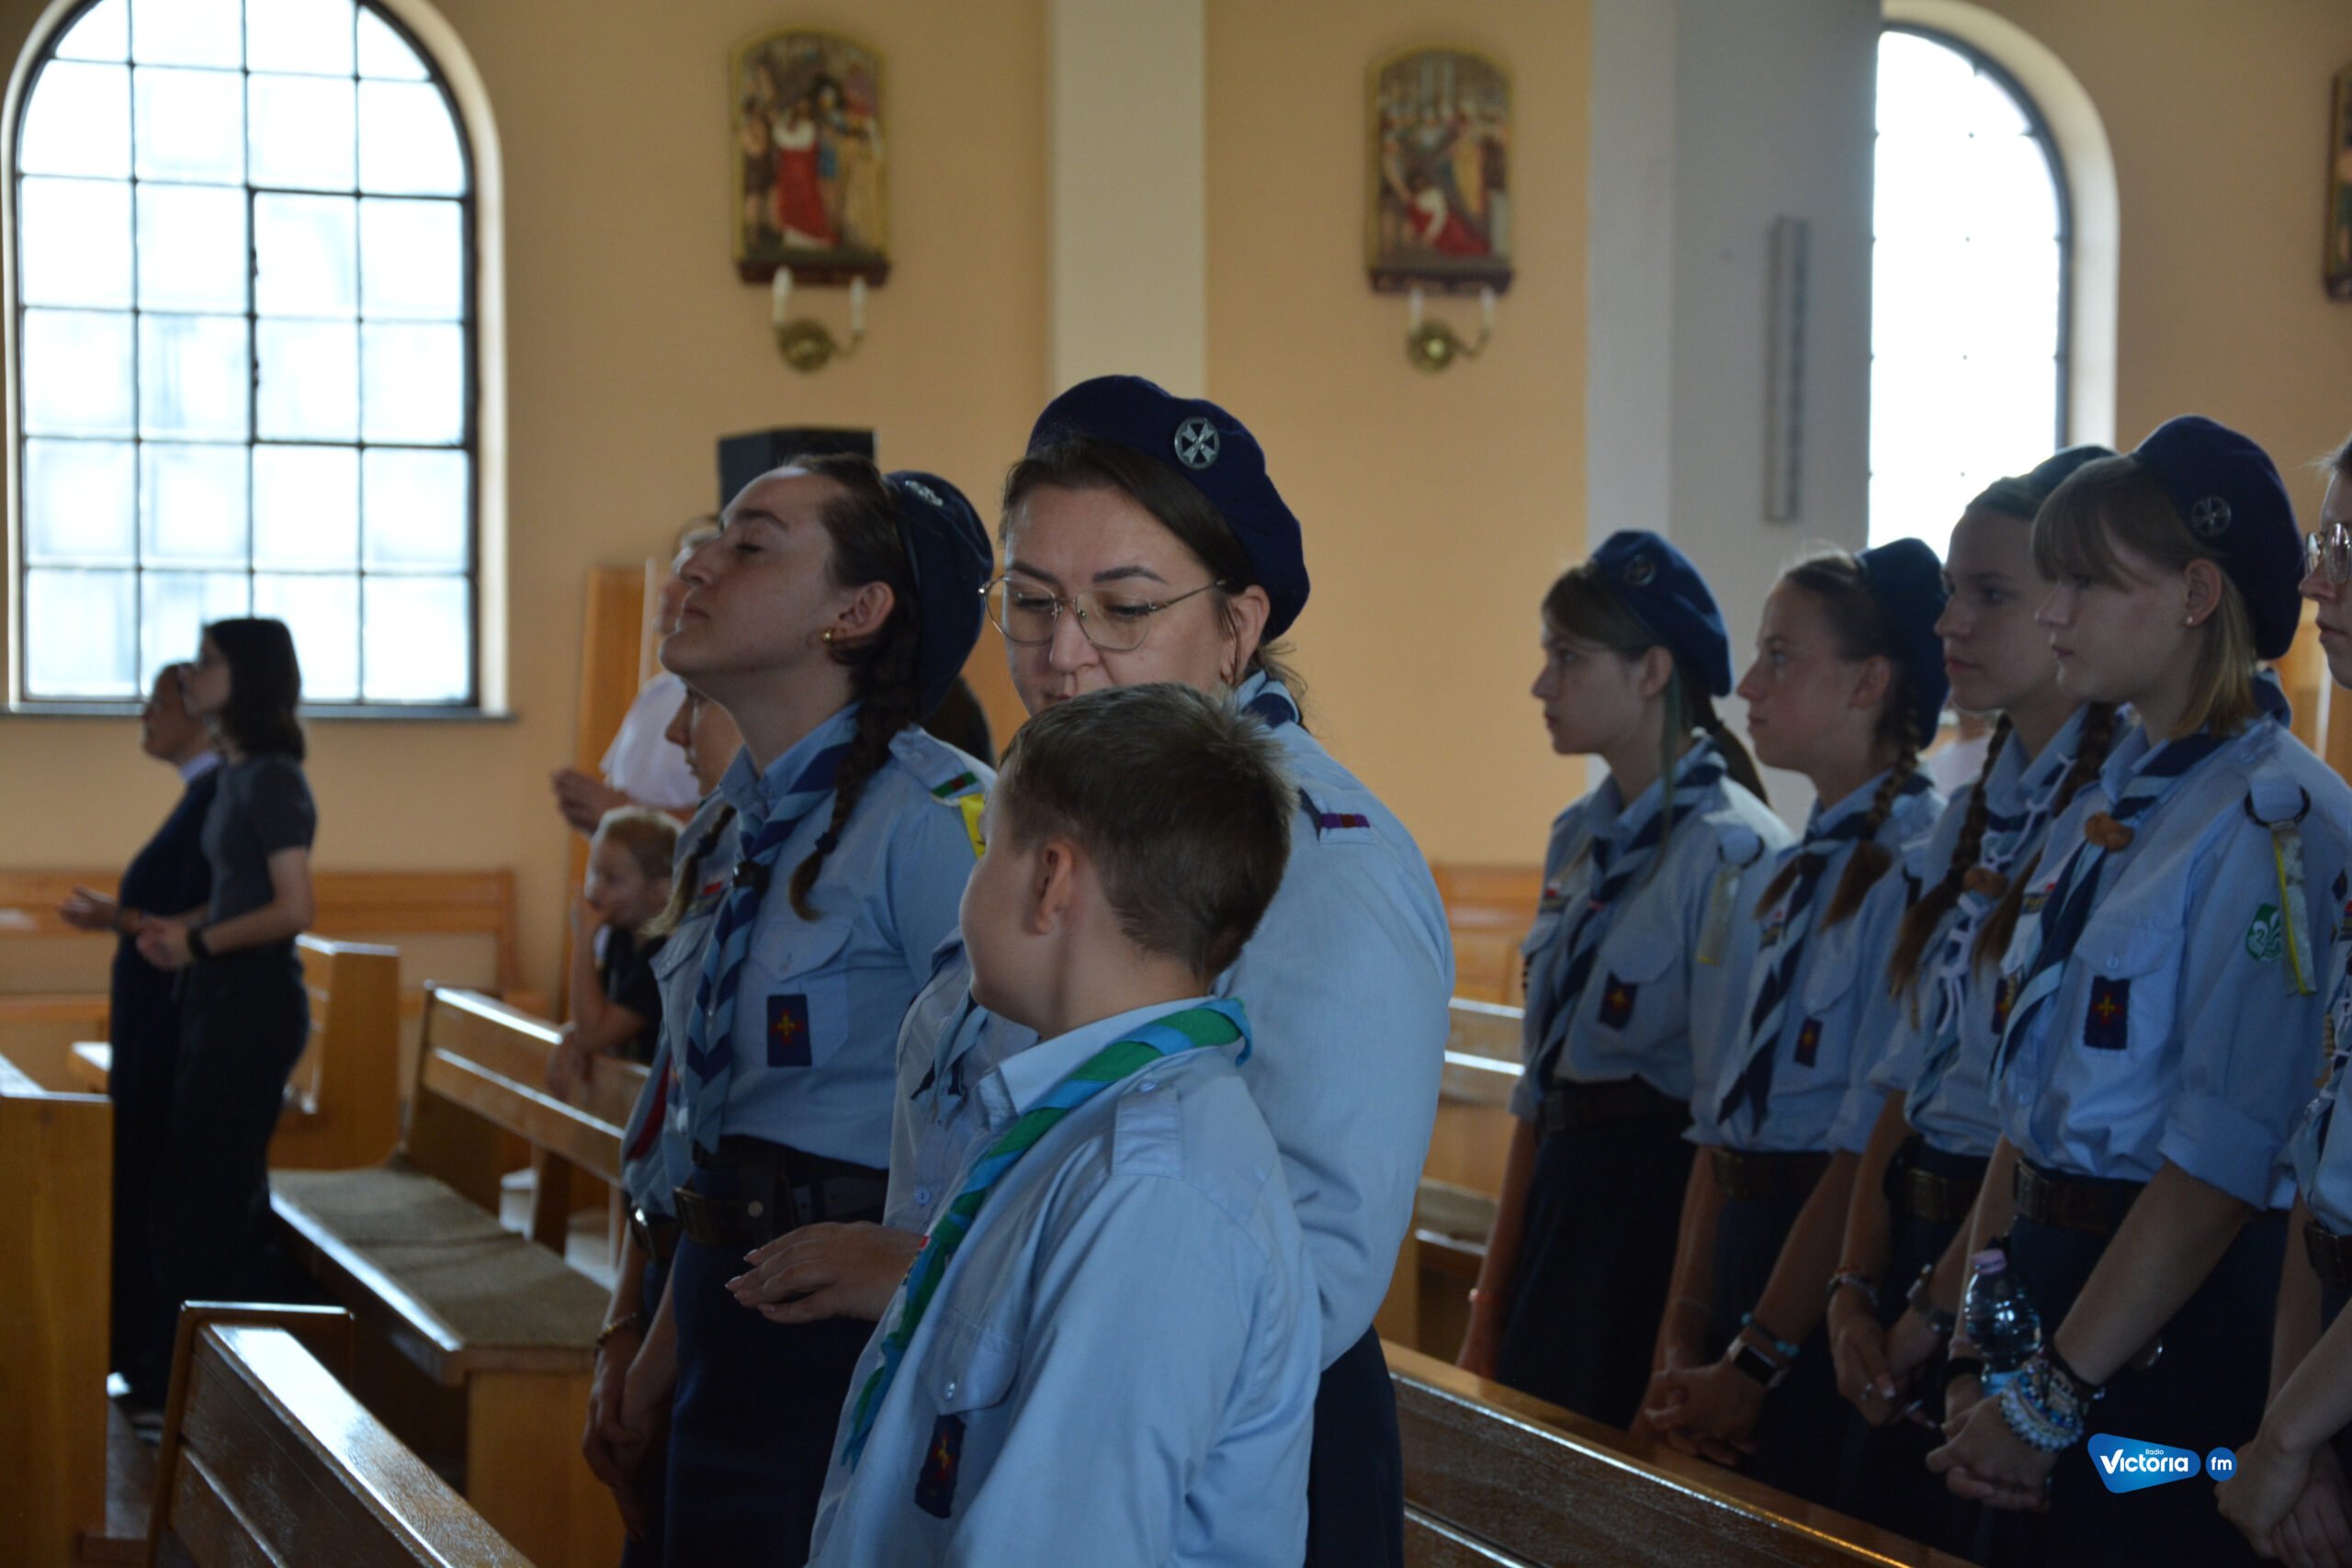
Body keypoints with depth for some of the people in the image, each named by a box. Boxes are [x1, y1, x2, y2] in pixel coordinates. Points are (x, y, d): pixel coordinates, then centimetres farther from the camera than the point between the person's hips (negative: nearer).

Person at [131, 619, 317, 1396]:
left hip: (254, 1002, -10)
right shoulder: (237, 774, 13)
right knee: (227, 1193, 14)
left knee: (198, 1195, -6)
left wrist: (199, 943, -12)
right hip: (226, 1000, 10)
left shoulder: (270, 779, -15)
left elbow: (293, 909, -20)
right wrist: (177, 926, 6)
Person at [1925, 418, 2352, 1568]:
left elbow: (2222, 1158, -19)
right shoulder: (2105, 806, 12)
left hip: (2183, 1331, -8)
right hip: (2055, 1270, 8)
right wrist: (1978, 1356, 4)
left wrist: (2050, 1396, -16)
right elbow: (2028, 1106, 11)